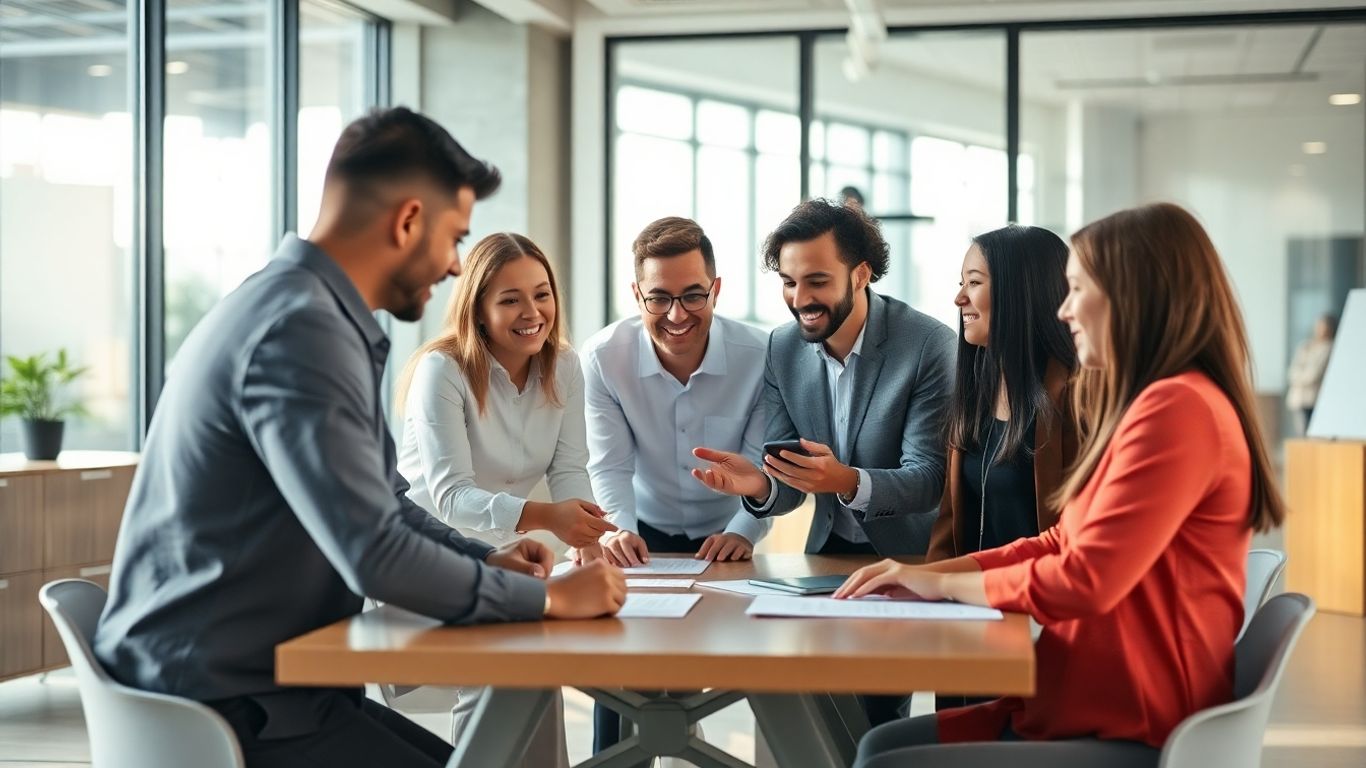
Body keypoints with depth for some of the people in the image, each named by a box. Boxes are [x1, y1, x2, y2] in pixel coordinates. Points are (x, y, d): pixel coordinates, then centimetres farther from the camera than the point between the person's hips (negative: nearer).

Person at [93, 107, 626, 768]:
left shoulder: (311, 312, 10)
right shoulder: (301, 329, -22)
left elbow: (384, 501, 20)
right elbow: (377, 556, -26)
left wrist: (486, 559, 4)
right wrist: (548, 597, -14)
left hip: (260, 676, 10)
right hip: (226, 705, -9)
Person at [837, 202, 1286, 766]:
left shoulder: (1178, 408, -19)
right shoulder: (1154, 404, 16)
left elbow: (1085, 580, -23)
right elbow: (1063, 546, 18)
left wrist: (944, 584, -7)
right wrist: (924, 572, 6)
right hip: (1088, 708, 10)